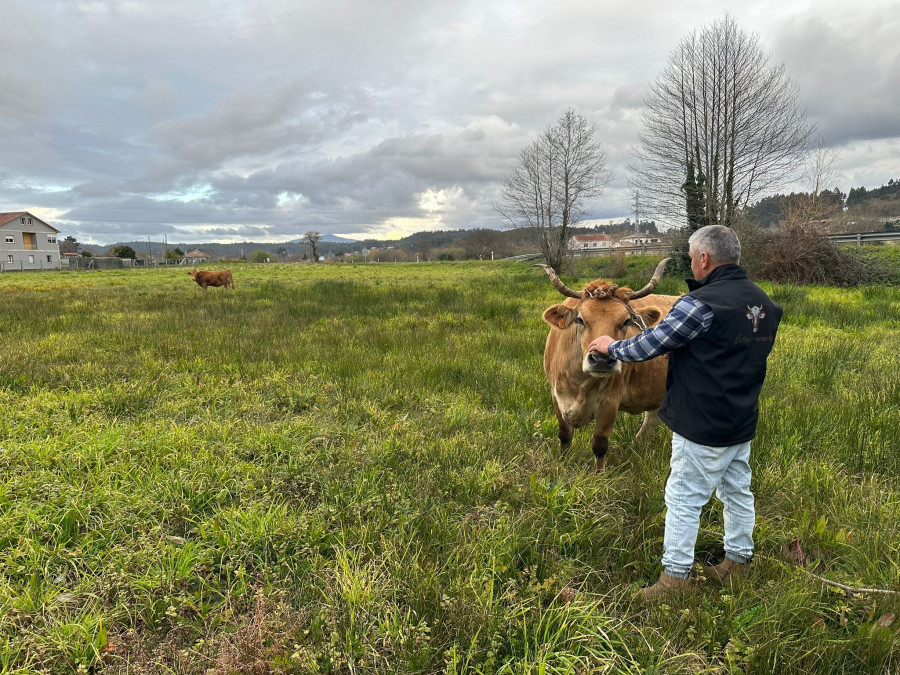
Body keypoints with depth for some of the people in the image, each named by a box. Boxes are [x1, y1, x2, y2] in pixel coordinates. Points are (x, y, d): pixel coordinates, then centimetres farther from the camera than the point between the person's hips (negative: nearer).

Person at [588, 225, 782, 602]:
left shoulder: (701, 304, -22)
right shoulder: (764, 303, 5)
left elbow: (650, 345, -16)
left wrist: (612, 346, 2)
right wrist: (681, 350, 19)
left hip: (702, 428, -8)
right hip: (743, 423, 9)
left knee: (683, 499, 2)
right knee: (737, 492, 20)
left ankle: (675, 578, 12)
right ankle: (737, 563, 36)